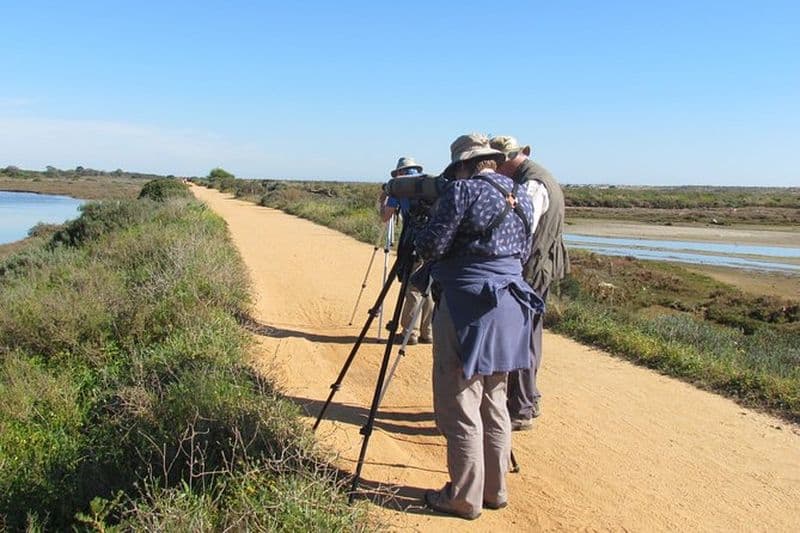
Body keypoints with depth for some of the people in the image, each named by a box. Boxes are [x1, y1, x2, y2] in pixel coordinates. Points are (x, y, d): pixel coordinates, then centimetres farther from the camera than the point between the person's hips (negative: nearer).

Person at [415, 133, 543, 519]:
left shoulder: (463, 191, -10)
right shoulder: (521, 198, 13)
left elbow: (430, 247, -12)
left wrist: (431, 220, 7)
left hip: (468, 308, -8)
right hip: (509, 309, 8)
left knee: (459, 405, 1)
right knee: (493, 402, 16)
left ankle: (464, 498, 9)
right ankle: (495, 490, 25)